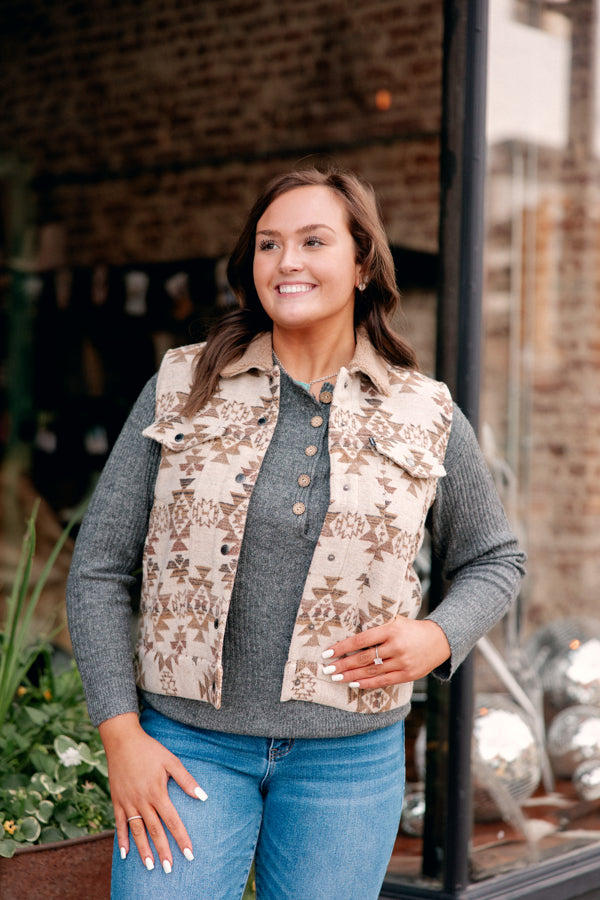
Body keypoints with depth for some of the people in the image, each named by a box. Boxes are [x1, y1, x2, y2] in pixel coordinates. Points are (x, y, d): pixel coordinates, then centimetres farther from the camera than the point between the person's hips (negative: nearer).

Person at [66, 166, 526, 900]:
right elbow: (100, 570, 0)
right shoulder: (182, 389, -1)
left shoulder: (426, 418, 0)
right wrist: (121, 735, -6)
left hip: (347, 756, 1)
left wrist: (439, 638, -6)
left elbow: (493, 560, 15)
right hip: (188, 743, 0)